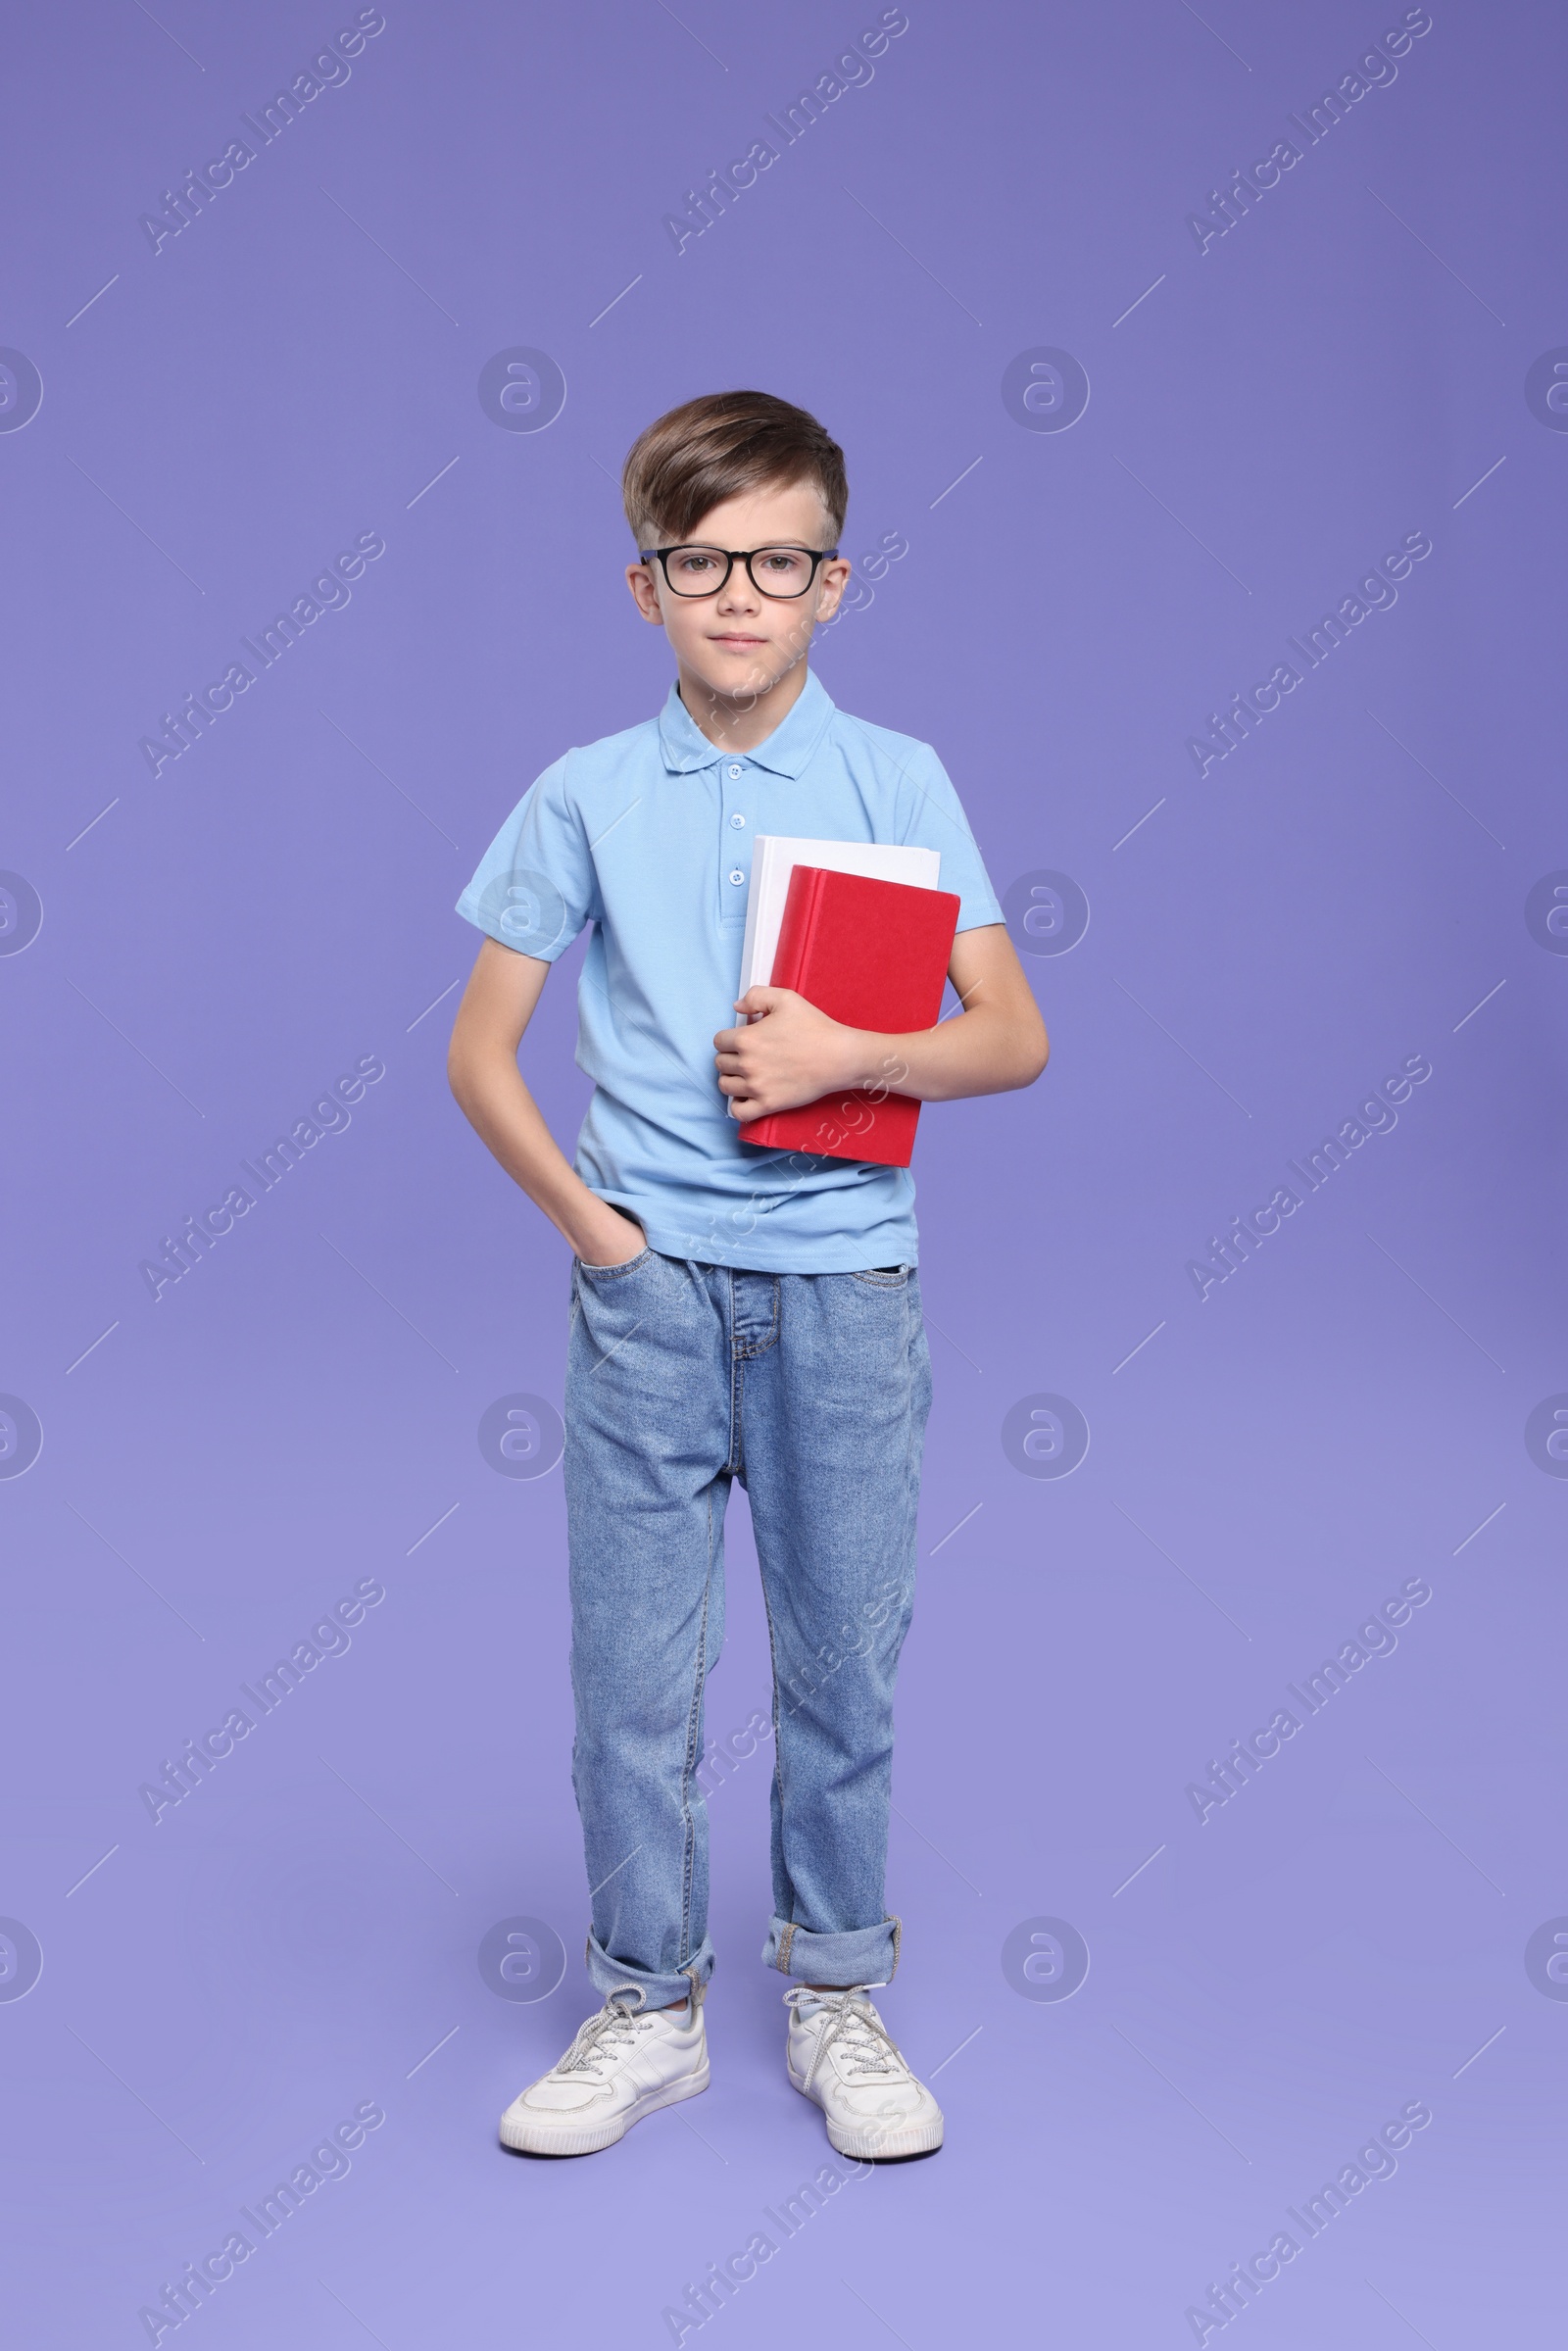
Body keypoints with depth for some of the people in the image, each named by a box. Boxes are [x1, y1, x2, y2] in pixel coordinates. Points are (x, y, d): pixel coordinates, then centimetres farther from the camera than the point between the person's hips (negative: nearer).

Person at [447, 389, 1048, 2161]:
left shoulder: (899, 782, 2)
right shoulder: (588, 795, 4)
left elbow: (1014, 1037, -2)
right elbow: (479, 1048, 6)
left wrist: (844, 1053, -17)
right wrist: (582, 1218, -5)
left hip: (841, 1274, 0)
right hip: (646, 1280, 1)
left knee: (843, 1653, 8)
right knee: (631, 1662, 5)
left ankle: (835, 1995, 26)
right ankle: (647, 2007, 23)